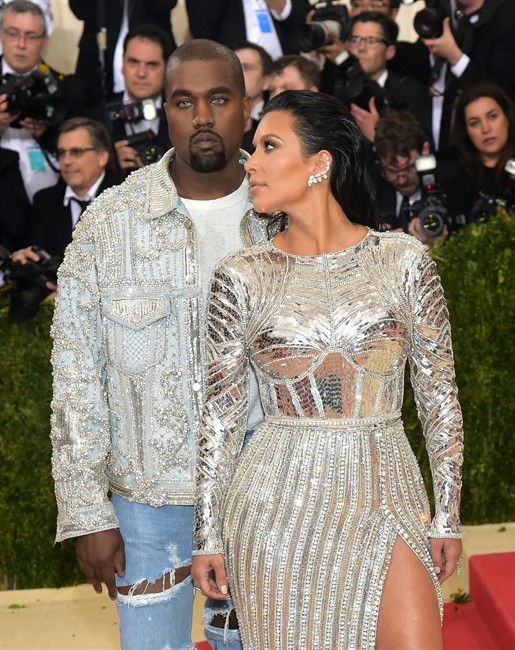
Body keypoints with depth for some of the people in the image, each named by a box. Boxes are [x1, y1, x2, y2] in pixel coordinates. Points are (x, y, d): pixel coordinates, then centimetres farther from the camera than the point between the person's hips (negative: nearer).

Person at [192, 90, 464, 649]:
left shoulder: (403, 259, -1)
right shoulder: (242, 277, -2)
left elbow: (439, 393, 4)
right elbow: (221, 412, 2)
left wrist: (447, 515, 4)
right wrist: (207, 536, 2)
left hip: (386, 498, 0)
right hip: (277, 506, 0)